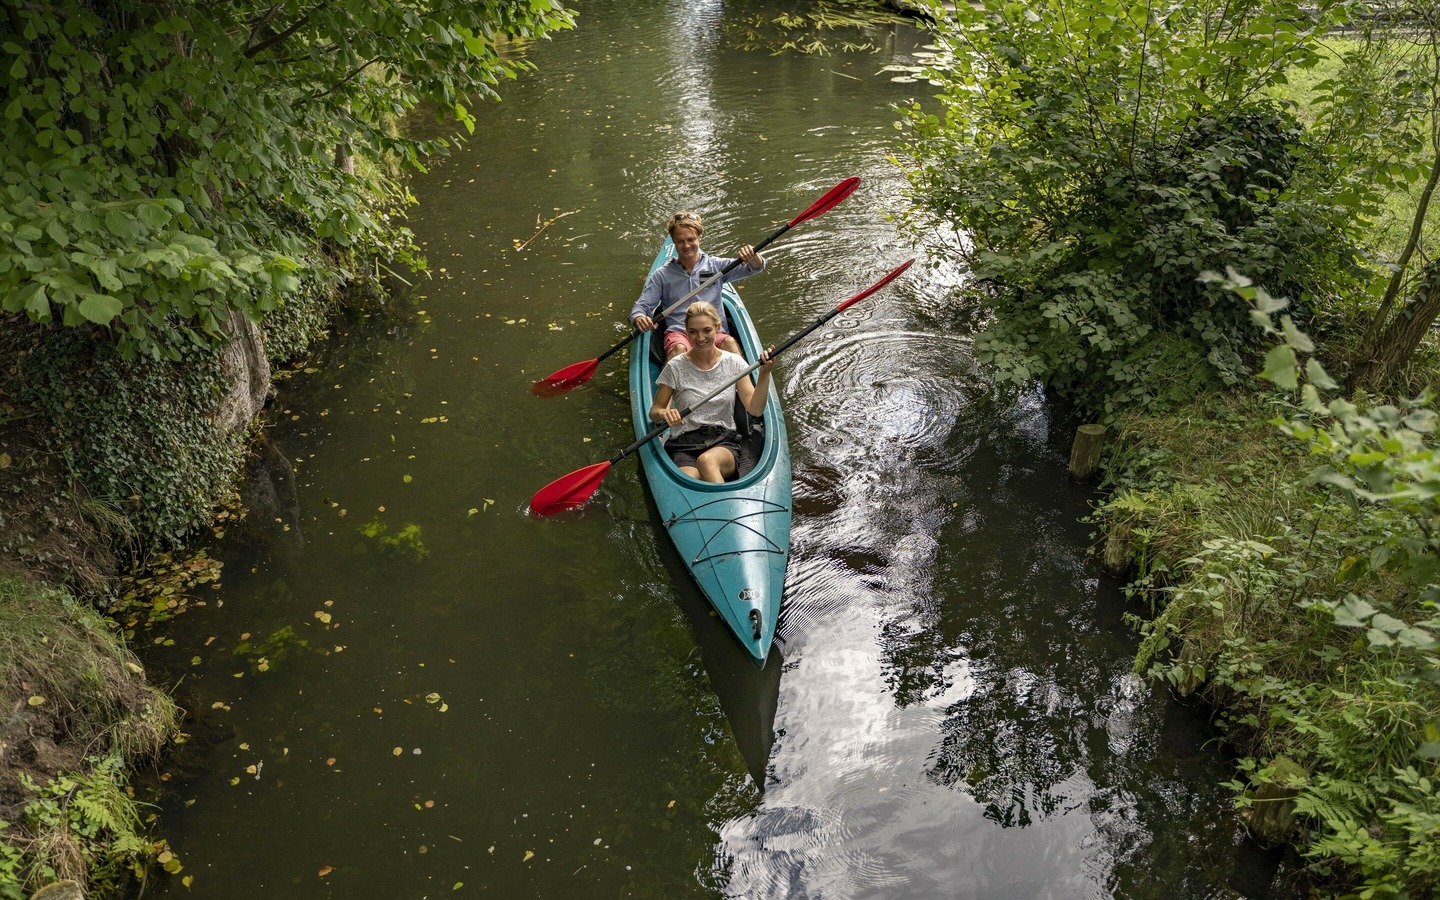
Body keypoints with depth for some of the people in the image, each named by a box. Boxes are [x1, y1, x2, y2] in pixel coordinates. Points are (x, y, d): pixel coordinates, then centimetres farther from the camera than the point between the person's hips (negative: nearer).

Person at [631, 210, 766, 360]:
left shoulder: (716, 266, 13)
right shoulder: (662, 275, 11)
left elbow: (754, 267, 6)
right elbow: (641, 306, 8)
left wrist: (753, 257, -20)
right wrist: (639, 318, -18)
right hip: (678, 333, -1)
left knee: (730, 342, -33)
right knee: (679, 348, -36)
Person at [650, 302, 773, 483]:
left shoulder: (734, 363, 6)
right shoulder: (676, 367, 2)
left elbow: (755, 409, 0)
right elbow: (654, 411, 7)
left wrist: (764, 374, -13)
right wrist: (664, 413, -17)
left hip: (724, 441, 1)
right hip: (684, 444, -1)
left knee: (706, 460, -37)